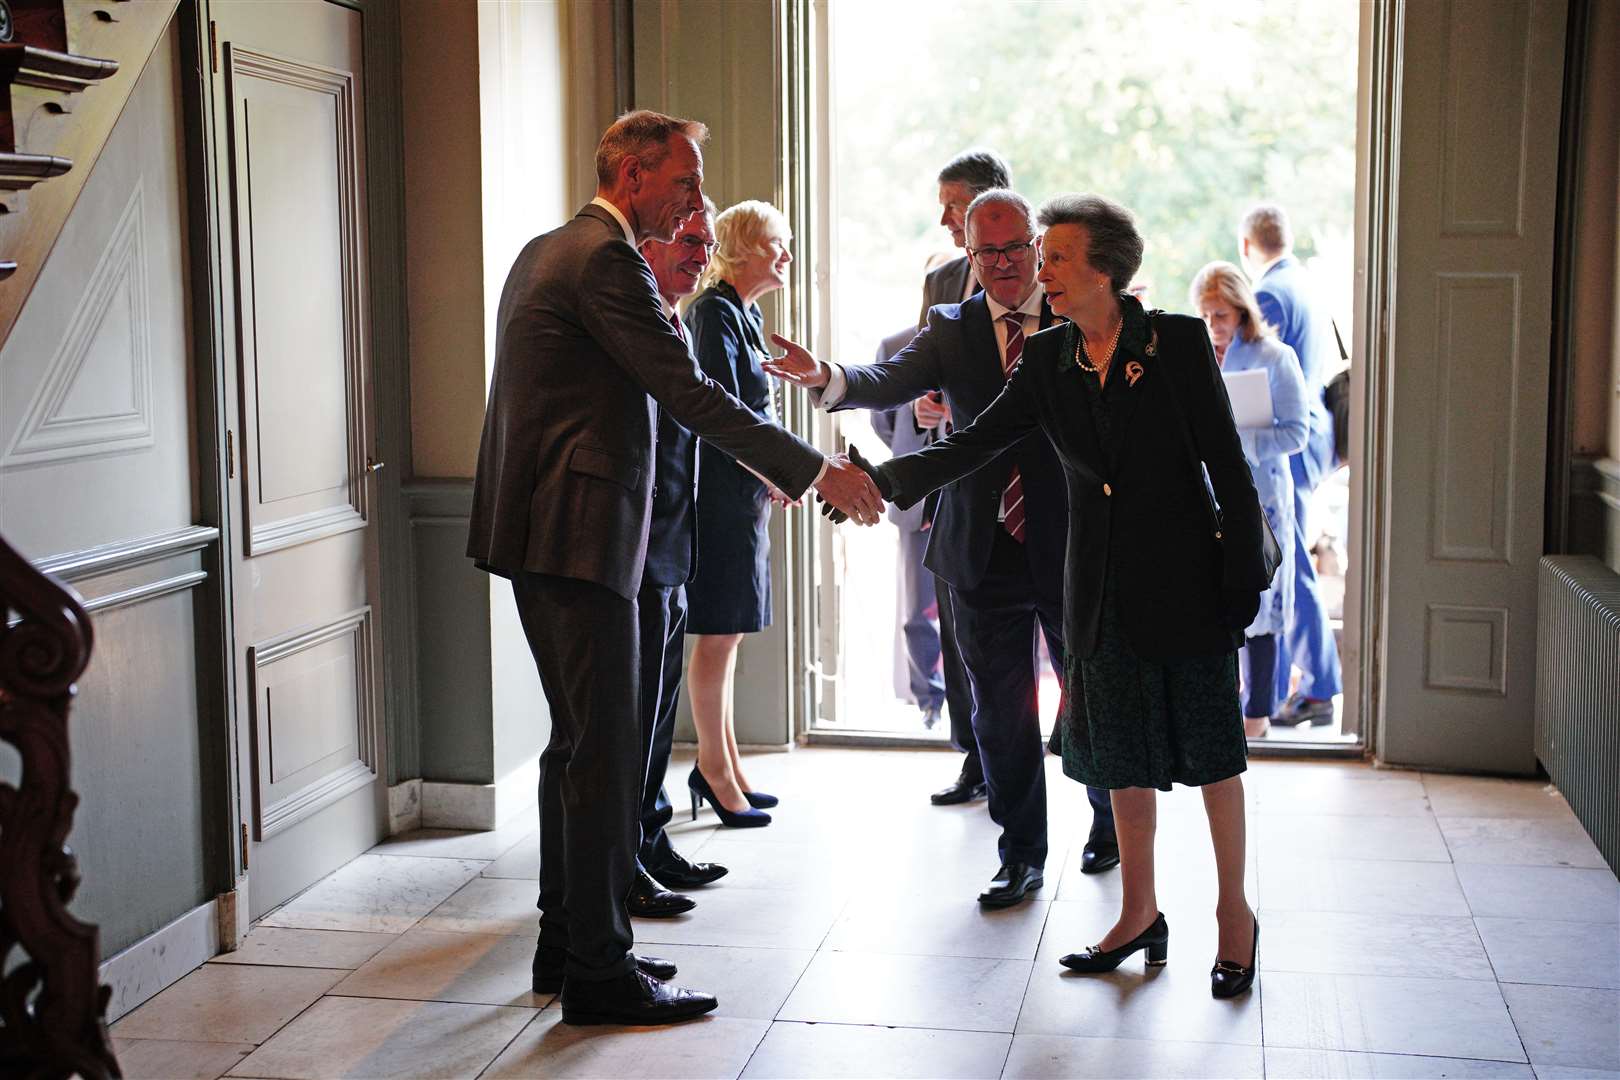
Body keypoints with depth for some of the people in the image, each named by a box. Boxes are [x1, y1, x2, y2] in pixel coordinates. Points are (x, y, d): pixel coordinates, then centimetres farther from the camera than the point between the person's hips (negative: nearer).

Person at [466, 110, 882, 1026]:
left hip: (542, 532, 11)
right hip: (578, 537, -11)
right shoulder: (605, 259, -14)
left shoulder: (548, 251, 18)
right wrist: (816, 470, -18)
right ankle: (599, 969, 4)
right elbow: (689, 393, -20)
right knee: (605, 751, -4)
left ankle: (567, 942, 26)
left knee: (579, 741, 17)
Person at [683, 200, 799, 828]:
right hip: (722, 491, -10)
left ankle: (724, 766, 22)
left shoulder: (745, 313, 16)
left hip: (744, 494, 10)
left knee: (727, 633, 14)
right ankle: (715, 767, 7)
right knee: (717, 634, -2)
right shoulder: (716, 311, -13)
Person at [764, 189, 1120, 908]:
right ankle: (1021, 854, 24)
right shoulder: (951, 329, 4)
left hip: (1070, 547, -1)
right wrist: (827, 379, -31)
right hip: (985, 553, 1)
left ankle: (1110, 823, 40)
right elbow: (892, 382, -13)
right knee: (1000, 713, 9)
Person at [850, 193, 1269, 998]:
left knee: (1207, 746, 5)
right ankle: (1140, 915, 25)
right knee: (1123, 752, 11)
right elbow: (975, 442, -4)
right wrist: (881, 479, -16)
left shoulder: (1178, 341, -8)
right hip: (1101, 586, 4)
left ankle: (1234, 910, 22)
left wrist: (1242, 574, -9)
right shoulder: (1047, 360, 3)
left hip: (1184, 576, -4)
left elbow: (1227, 463, -7)